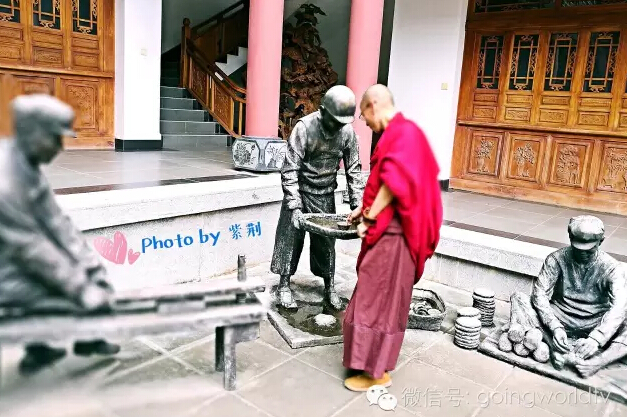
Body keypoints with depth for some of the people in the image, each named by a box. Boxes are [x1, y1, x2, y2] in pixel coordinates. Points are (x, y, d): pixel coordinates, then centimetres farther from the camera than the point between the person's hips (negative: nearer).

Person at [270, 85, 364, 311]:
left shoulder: (347, 132, -9)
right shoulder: (304, 128, -21)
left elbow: (353, 171, -2)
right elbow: (289, 169, -21)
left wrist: (357, 206, -7)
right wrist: (295, 206, -26)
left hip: (325, 195, 3)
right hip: (300, 191, -3)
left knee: (326, 241, 8)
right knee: (291, 238, 3)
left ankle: (329, 287, 20)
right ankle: (284, 285, 17)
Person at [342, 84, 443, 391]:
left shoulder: (402, 132, -16)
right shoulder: (400, 133, 17)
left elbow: (394, 181, -24)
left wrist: (370, 218, -16)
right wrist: (365, 209, 21)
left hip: (391, 233, -10)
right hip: (388, 231, 10)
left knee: (377, 300, -2)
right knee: (382, 298, 17)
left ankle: (377, 371, 10)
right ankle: (377, 362, 29)